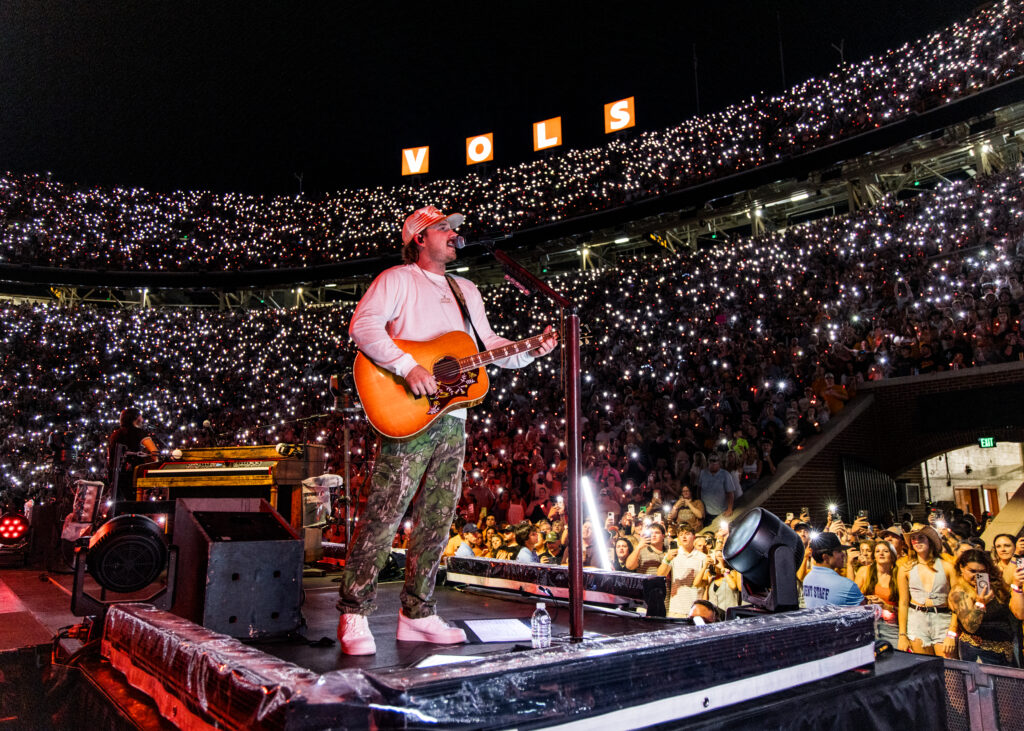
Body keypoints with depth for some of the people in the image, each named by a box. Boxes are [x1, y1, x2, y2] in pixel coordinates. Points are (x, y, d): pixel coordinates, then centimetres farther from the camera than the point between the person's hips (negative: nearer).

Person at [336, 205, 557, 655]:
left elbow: (487, 345, 23)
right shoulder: (396, 280, 2)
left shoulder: (467, 291, 25)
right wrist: (407, 367, -22)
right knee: (383, 515, -8)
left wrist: (532, 351, 7)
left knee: (436, 520, 8)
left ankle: (416, 614, 18)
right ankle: (353, 614, 3)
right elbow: (363, 324, -12)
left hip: (453, 420, 7)